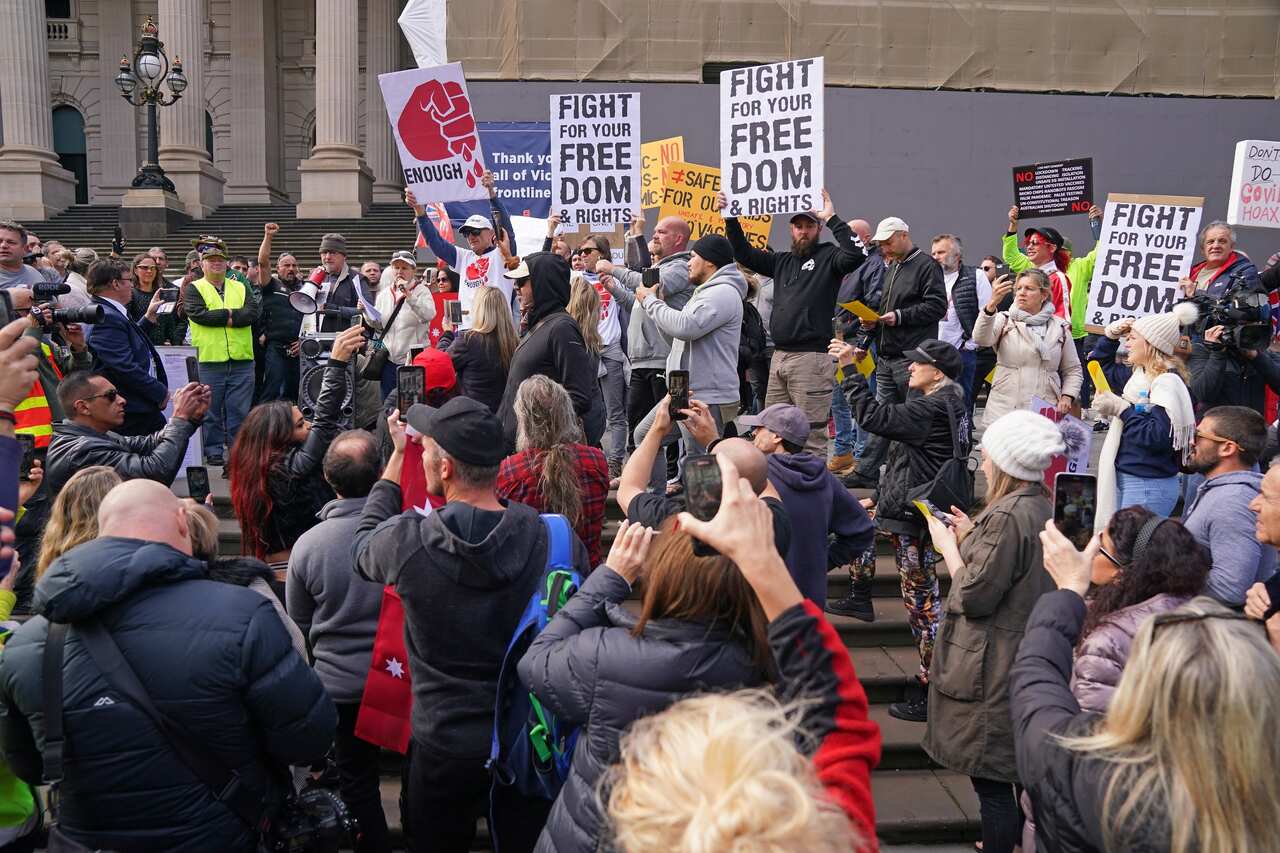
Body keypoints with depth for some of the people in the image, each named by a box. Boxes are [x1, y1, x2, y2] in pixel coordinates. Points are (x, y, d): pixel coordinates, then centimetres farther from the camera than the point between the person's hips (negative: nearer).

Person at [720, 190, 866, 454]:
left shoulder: (828, 256, 0)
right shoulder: (783, 261, 19)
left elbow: (855, 254, -19)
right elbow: (744, 254, 22)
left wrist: (832, 218, -15)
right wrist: (730, 218, 13)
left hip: (812, 357, -7)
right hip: (779, 355, 7)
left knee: (811, 435, -7)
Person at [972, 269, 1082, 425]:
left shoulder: (1060, 327, 11)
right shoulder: (1005, 320, 6)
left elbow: (1073, 370, 17)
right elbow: (981, 339, -16)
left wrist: (1067, 397, -2)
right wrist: (992, 303, -31)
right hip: (1003, 411, -1)